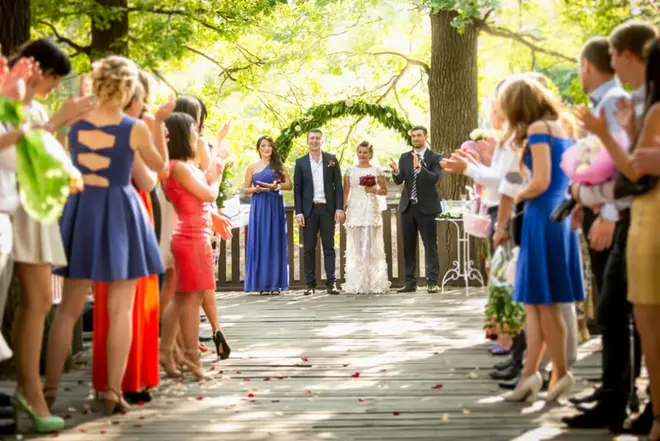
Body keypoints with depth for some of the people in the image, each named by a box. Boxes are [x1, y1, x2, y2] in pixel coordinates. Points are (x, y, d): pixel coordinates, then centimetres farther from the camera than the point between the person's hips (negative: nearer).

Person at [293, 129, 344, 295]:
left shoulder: (331, 160, 5)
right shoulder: (300, 162, 6)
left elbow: (338, 185, 3)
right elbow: (297, 189, 4)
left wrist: (339, 208, -5)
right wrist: (298, 212, -4)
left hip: (327, 208, -1)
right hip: (309, 209, 1)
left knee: (329, 247, -1)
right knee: (309, 248, 2)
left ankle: (331, 283, -2)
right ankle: (310, 284, 6)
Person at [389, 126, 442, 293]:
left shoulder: (435, 157, -1)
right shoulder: (405, 157, 10)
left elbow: (435, 178, -17)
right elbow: (399, 180, 0)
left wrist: (419, 167, -31)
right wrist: (396, 171, -23)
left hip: (426, 207, -4)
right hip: (408, 206, 4)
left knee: (430, 246, -4)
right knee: (408, 247, 6)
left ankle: (432, 282, -2)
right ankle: (410, 282, 11)